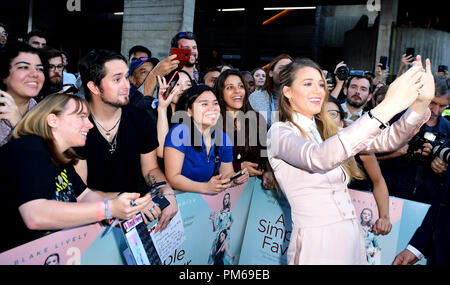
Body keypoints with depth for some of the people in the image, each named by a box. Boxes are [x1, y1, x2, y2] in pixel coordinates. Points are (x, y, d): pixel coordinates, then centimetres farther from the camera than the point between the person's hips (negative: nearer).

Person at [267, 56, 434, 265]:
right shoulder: (279, 132, -11)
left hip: (352, 238, 7)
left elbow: (386, 140, -1)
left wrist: (422, 102, -17)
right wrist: (387, 106, -34)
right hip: (316, 245, -6)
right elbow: (318, 158, -32)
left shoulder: (326, 131, 10)